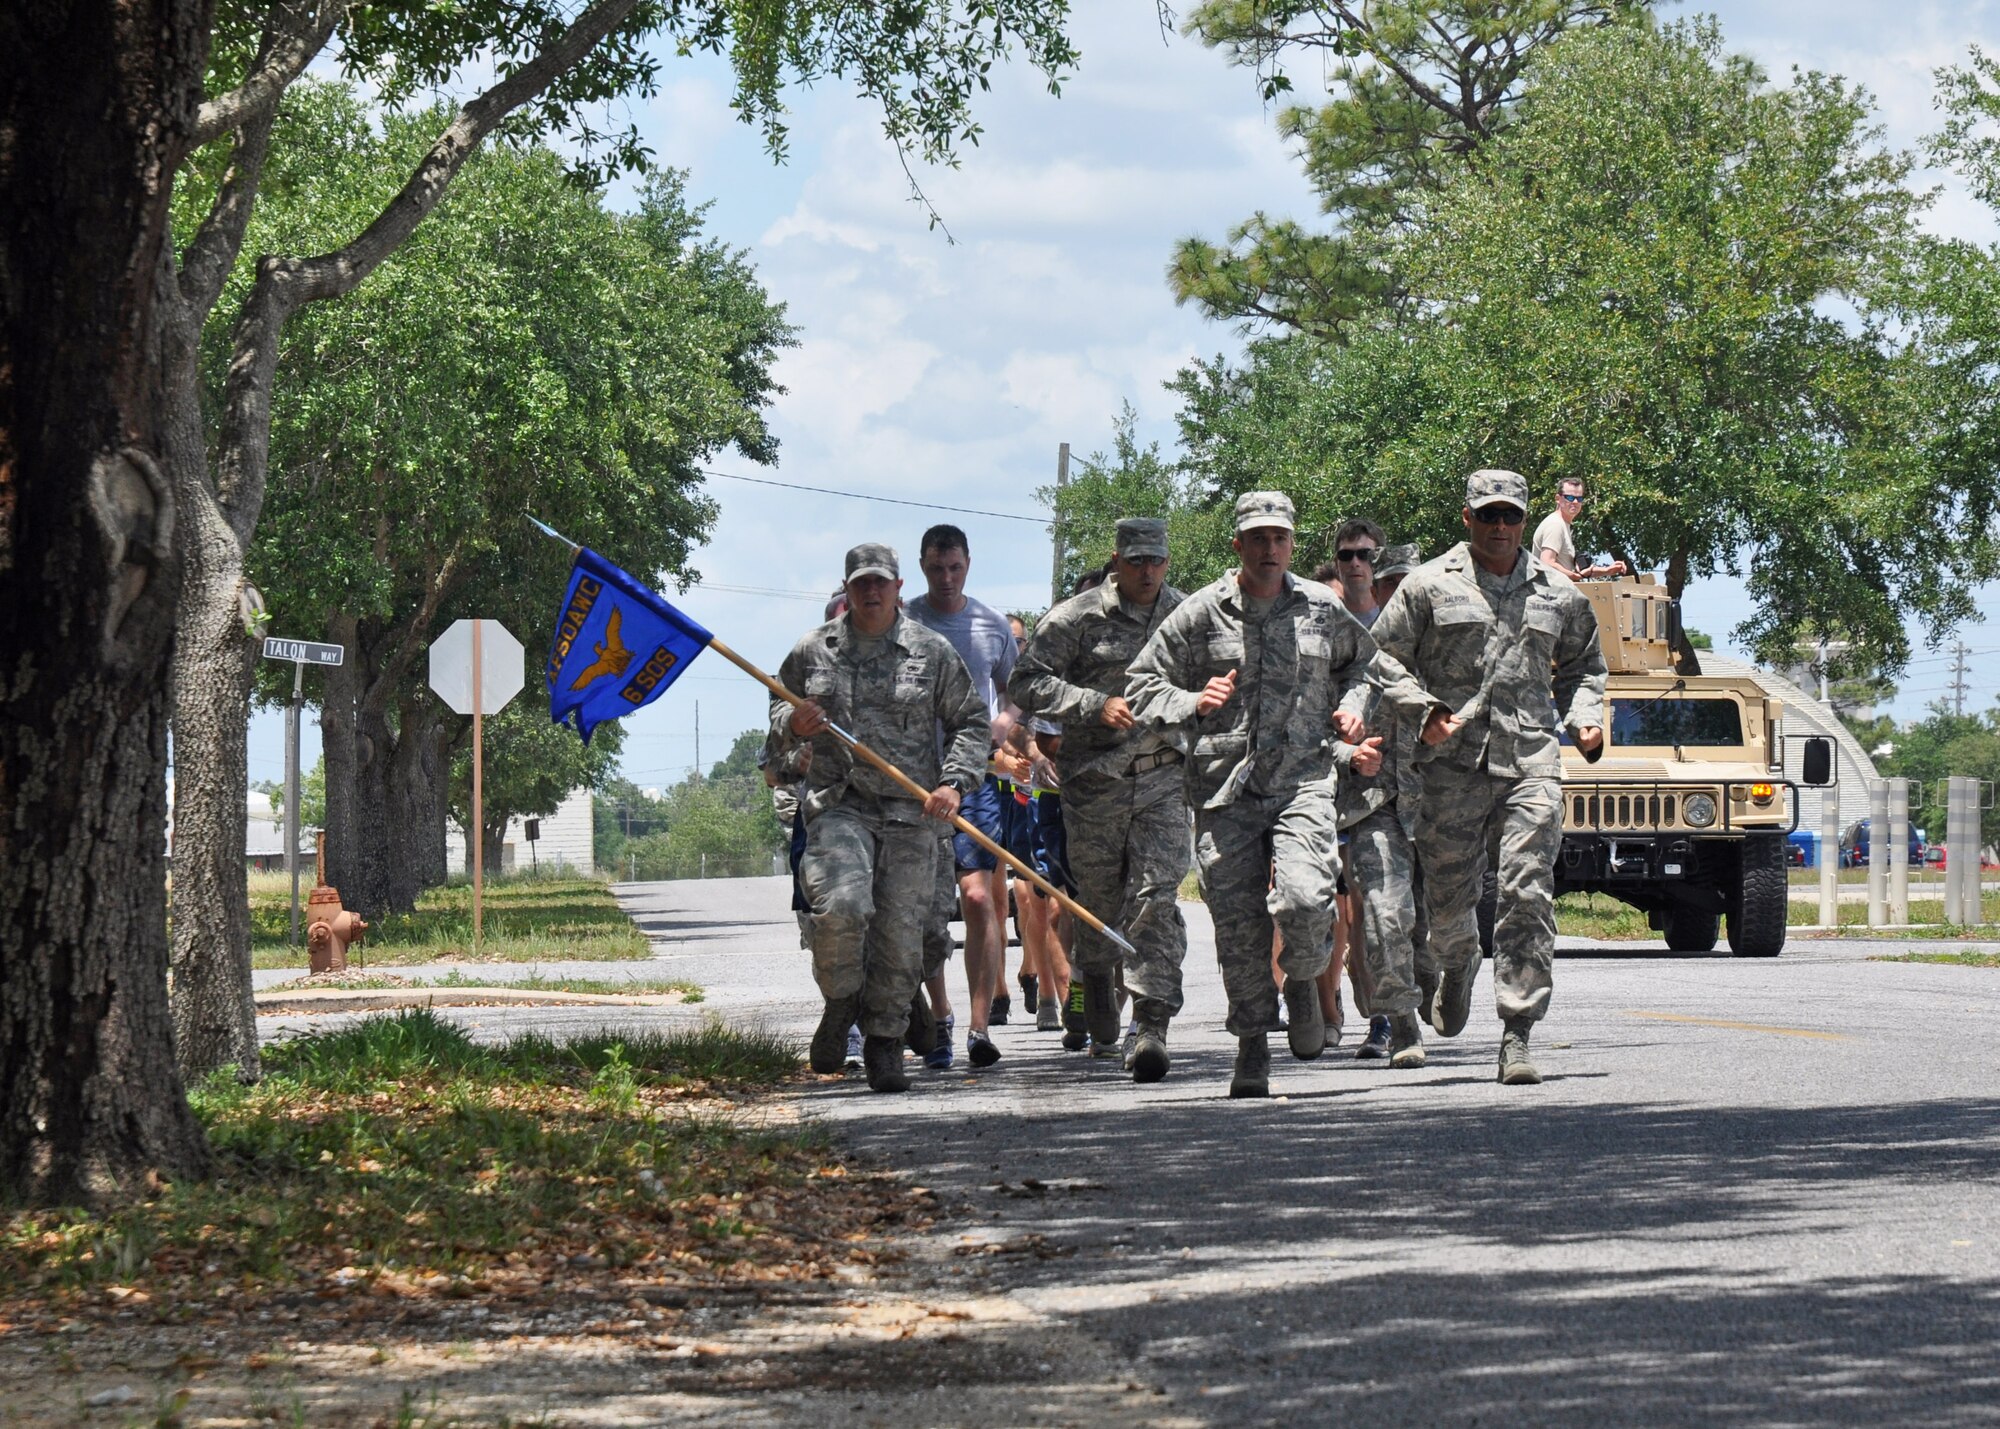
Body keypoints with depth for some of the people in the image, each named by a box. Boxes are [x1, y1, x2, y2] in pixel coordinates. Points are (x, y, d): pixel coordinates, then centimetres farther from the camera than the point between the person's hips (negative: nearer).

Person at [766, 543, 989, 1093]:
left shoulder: (932, 653, 7)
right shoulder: (813, 651, 9)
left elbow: (971, 722, 11)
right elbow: (779, 707, 21)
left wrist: (953, 783, -3)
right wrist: (791, 725, -3)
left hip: (911, 812, 1)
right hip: (839, 805, -1)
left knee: (900, 934, 0)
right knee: (842, 906, -24)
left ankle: (884, 1047, 16)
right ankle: (841, 1002, 4)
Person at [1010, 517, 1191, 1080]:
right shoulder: (1077, 618, -3)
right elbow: (1026, 684, -7)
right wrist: (1095, 705, -16)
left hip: (1162, 778, 1)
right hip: (1095, 779, -1)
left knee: (1156, 898, -13)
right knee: (1098, 901, 10)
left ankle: (1151, 1027, -20)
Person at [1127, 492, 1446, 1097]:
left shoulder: (1322, 609, 9)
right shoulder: (1200, 614, 3)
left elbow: (1362, 662, 30)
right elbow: (1141, 688, 8)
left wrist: (1351, 707, 12)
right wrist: (1193, 703, -9)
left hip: (1302, 780, 0)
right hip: (1225, 790, 0)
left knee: (1304, 900, -21)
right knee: (1238, 926, -1)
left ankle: (1302, 979, 12)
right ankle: (1252, 1047, 14)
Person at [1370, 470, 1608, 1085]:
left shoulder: (1557, 593, 14)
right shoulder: (1429, 586, 7)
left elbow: (1582, 666, 27)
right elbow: (1382, 662, 8)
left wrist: (1585, 717, 9)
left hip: (1531, 764, 1)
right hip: (1450, 765, -1)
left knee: (1529, 896, -12)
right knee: (1447, 896, 5)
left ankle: (1516, 1036, -11)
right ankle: (1459, 966, 42)